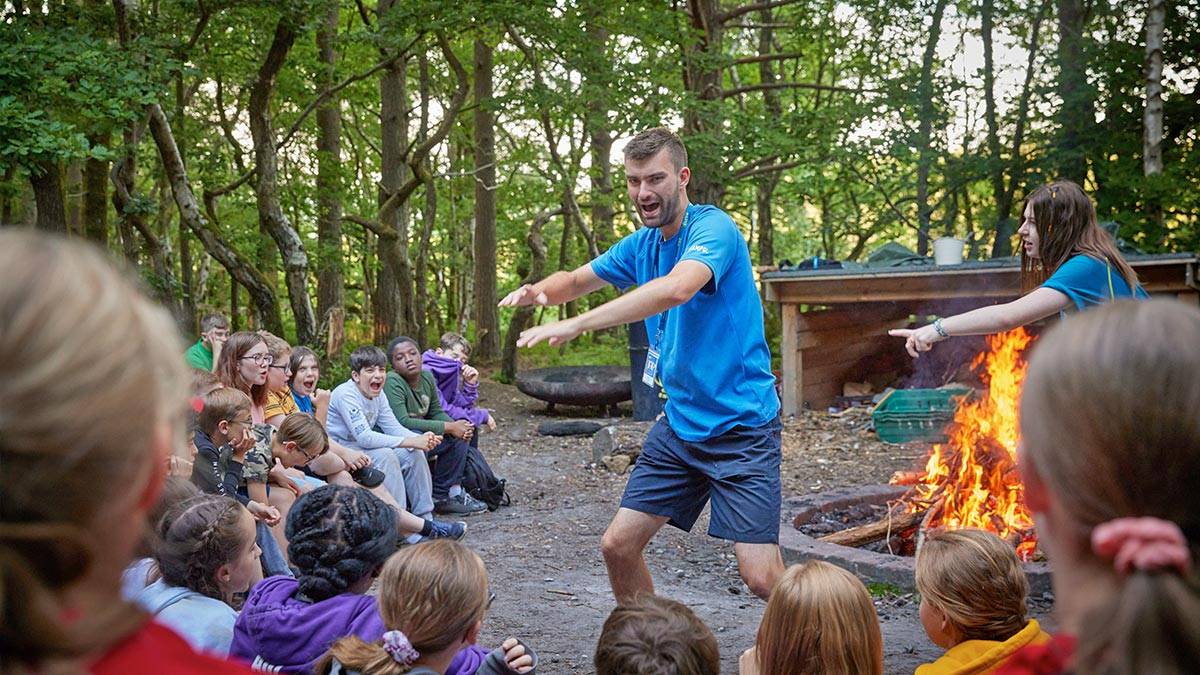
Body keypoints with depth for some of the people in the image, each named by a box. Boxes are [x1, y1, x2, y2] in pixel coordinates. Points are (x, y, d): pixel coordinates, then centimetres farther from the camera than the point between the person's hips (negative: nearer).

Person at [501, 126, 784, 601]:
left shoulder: (712, 228, -16)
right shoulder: (642, 244, 9)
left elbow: (675, 290, -36)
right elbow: (577, 280, 22)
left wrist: (575, 324, -37)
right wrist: (539, 290, -3)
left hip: (741, 424, -7)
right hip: (680, 423, 7)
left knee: (761, 577, -12)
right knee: (617, 546, 7)